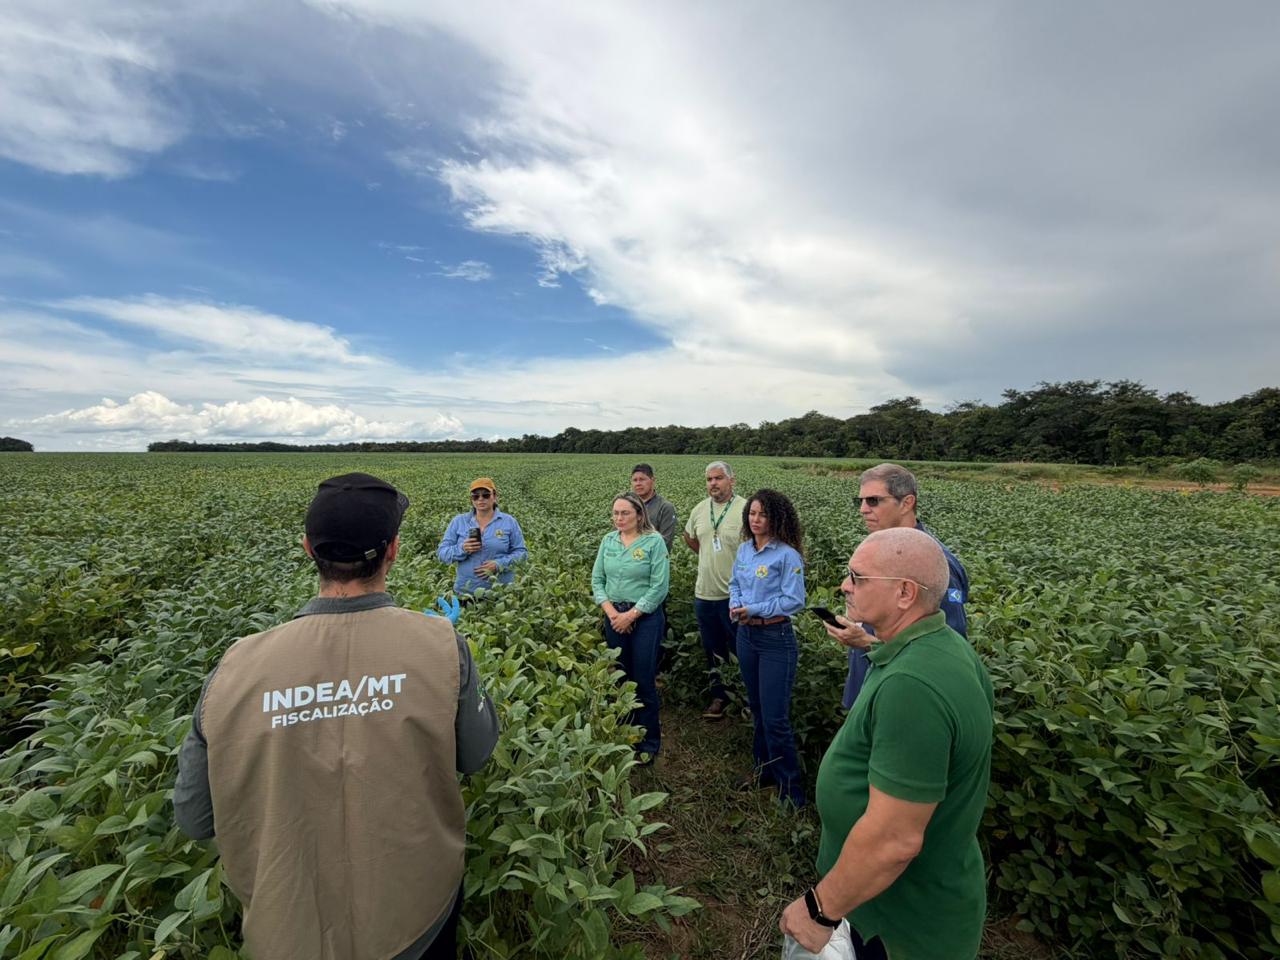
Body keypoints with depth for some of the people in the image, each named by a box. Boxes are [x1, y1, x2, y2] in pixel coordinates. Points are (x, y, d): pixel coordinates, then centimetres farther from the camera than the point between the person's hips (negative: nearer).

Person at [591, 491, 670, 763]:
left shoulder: (654, 541, -10)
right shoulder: (608, 540, 4)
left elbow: (659, 587, -13)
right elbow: (597, 580, 5)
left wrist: (631, 614, -14)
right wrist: (611, 611, -9)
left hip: (645, 617, -4)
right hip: (614, 616, 5)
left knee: (644, 682, 3)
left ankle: (649, 743, 22)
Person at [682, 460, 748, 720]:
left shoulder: (746, 510, -14)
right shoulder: (699, 510, 5)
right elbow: (690, 538, 23)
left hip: (734, 595, -5)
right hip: (704, 593, 6)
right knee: (712, 650, 18)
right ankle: (719, 697, 35)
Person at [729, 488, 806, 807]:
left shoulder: (787, 555, -16)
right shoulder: (743, 550, 5)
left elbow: (794, 601, -17)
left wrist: (753, 610, -18)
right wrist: (735, 605, -5)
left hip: (776, 639, -7)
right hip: (746, 635, 7)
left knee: (775, 718, -1)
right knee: (757, 708, 21)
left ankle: (791, 792, 18)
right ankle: (764, 768, 40)